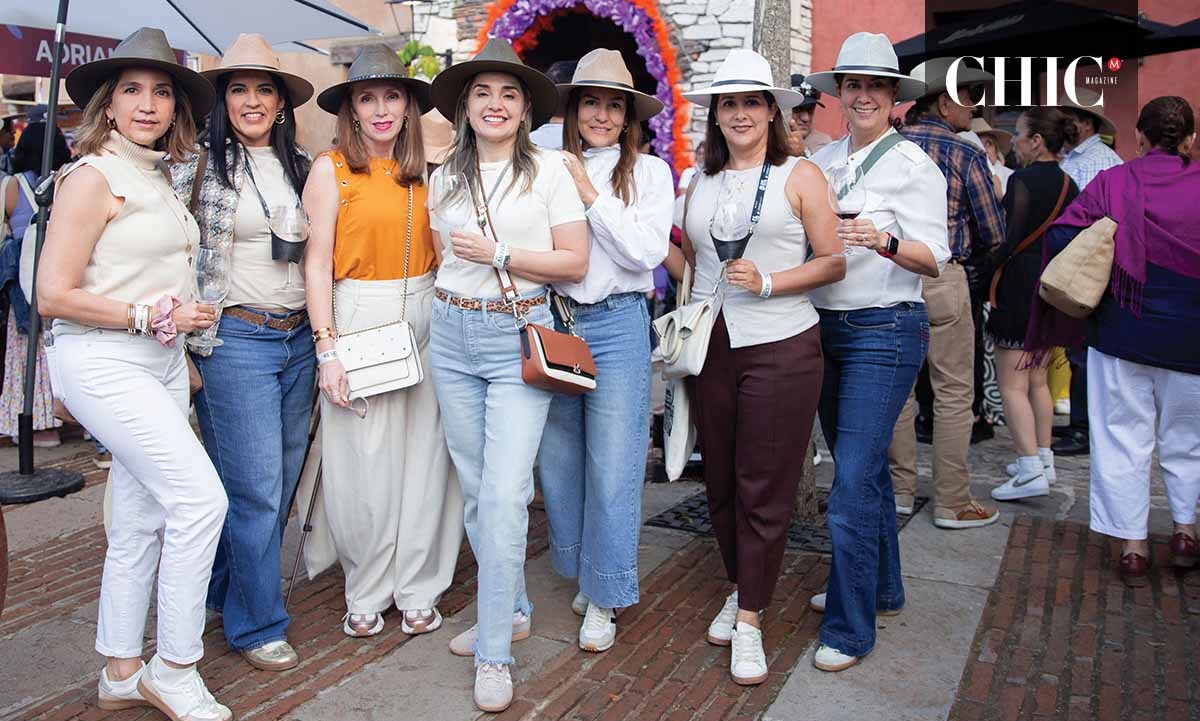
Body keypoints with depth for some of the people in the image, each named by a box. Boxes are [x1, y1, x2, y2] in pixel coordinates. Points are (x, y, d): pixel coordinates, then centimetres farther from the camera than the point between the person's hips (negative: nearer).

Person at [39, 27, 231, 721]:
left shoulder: (161, 180, 13)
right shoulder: (93, 177, -10)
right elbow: (53, 296, -14)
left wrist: (186, 315, 6)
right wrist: (152, 317, -13)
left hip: (162, 364, 8)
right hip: (104, 362, -8)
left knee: (142, 521, 12)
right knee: (201, 497, -14)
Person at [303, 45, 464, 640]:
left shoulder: (421, 173, 11)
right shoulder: (331, 169, -1)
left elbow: (437, 254, 13)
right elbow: (317, 262, -4)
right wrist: (327, 349, -10)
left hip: (423, 319, 4)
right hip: (358, 318, -3)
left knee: (424, 457, 6)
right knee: (363, 463, 3)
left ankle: (417, 590, 21)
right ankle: (367, 594, 22)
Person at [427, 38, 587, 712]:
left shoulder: (549, 168, -2)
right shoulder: (445, 176, 11)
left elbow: (575, 261, -5)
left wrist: (498, 255, -12)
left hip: (519, 336, -5)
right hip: (454, 335, 5)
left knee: (504, 494, -10)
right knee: (476, 487, 11)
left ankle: (495, 655, 1)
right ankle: (512, 610, 29)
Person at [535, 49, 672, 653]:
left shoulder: (649, 172, 3)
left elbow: (647, 251, -9)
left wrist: (591, 196, -9)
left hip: (616, 325, -2)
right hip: (552, 322, 3)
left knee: (612, 468, 0)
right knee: (556, 460, 9)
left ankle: (604, 597, 15)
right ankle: (587, 572, 30)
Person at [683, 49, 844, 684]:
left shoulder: (800, 176, 1)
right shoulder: (700, 183, 13)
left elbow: (834, 262, -4)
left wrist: (767, 283, -15)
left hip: (780, 348, -4)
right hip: (711, 346, 5)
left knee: (764, 488, 0)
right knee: (720, 481, 11)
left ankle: (750, 618, 11)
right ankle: (741, 588, 31)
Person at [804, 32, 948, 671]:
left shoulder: (911, 164, -7)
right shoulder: (822, 160, 10)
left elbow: (934, 258, -13)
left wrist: (884, 242, -31)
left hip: (883, 330, -6)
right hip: (826, 326, 6)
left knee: (853, 480, -8)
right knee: (864, 468, 18)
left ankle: (850, 628, 4)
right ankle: (880, 588, 35)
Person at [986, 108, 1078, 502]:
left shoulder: (1023, 179, -13)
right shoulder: (1068, 184, 10)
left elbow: (1011, 239, -19)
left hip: (1021, 287, -8)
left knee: (1012, 385, -5)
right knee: (1037, 380, 18)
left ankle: (1030, 471, -9)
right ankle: (1043, 460, 24)